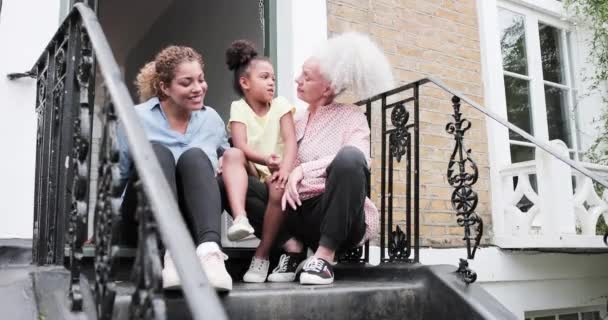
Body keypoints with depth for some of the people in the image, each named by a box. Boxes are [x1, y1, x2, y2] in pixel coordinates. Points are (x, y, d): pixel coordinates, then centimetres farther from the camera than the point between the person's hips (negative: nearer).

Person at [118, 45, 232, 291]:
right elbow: (115, 178, 6)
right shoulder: (137, 118, 0)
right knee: (156, 152, -28)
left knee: (194, 156, -27)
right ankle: (171, 255, -49)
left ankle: (209, 251, -51)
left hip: (193, 222, 2)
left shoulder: (212, 119, 10)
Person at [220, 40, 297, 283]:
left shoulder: (280, 104, 6)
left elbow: (290, 140, -9)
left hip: (275, 172, 0)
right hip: (250, 171, 0)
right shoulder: (239, 108, 2)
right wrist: (265, 160, -33)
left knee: (280, 188, -34)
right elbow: (241, 146, -13)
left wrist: (285, 169, -29)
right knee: (231, 154, -30)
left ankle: (262, 254, -19)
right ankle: (240, 217, -47)